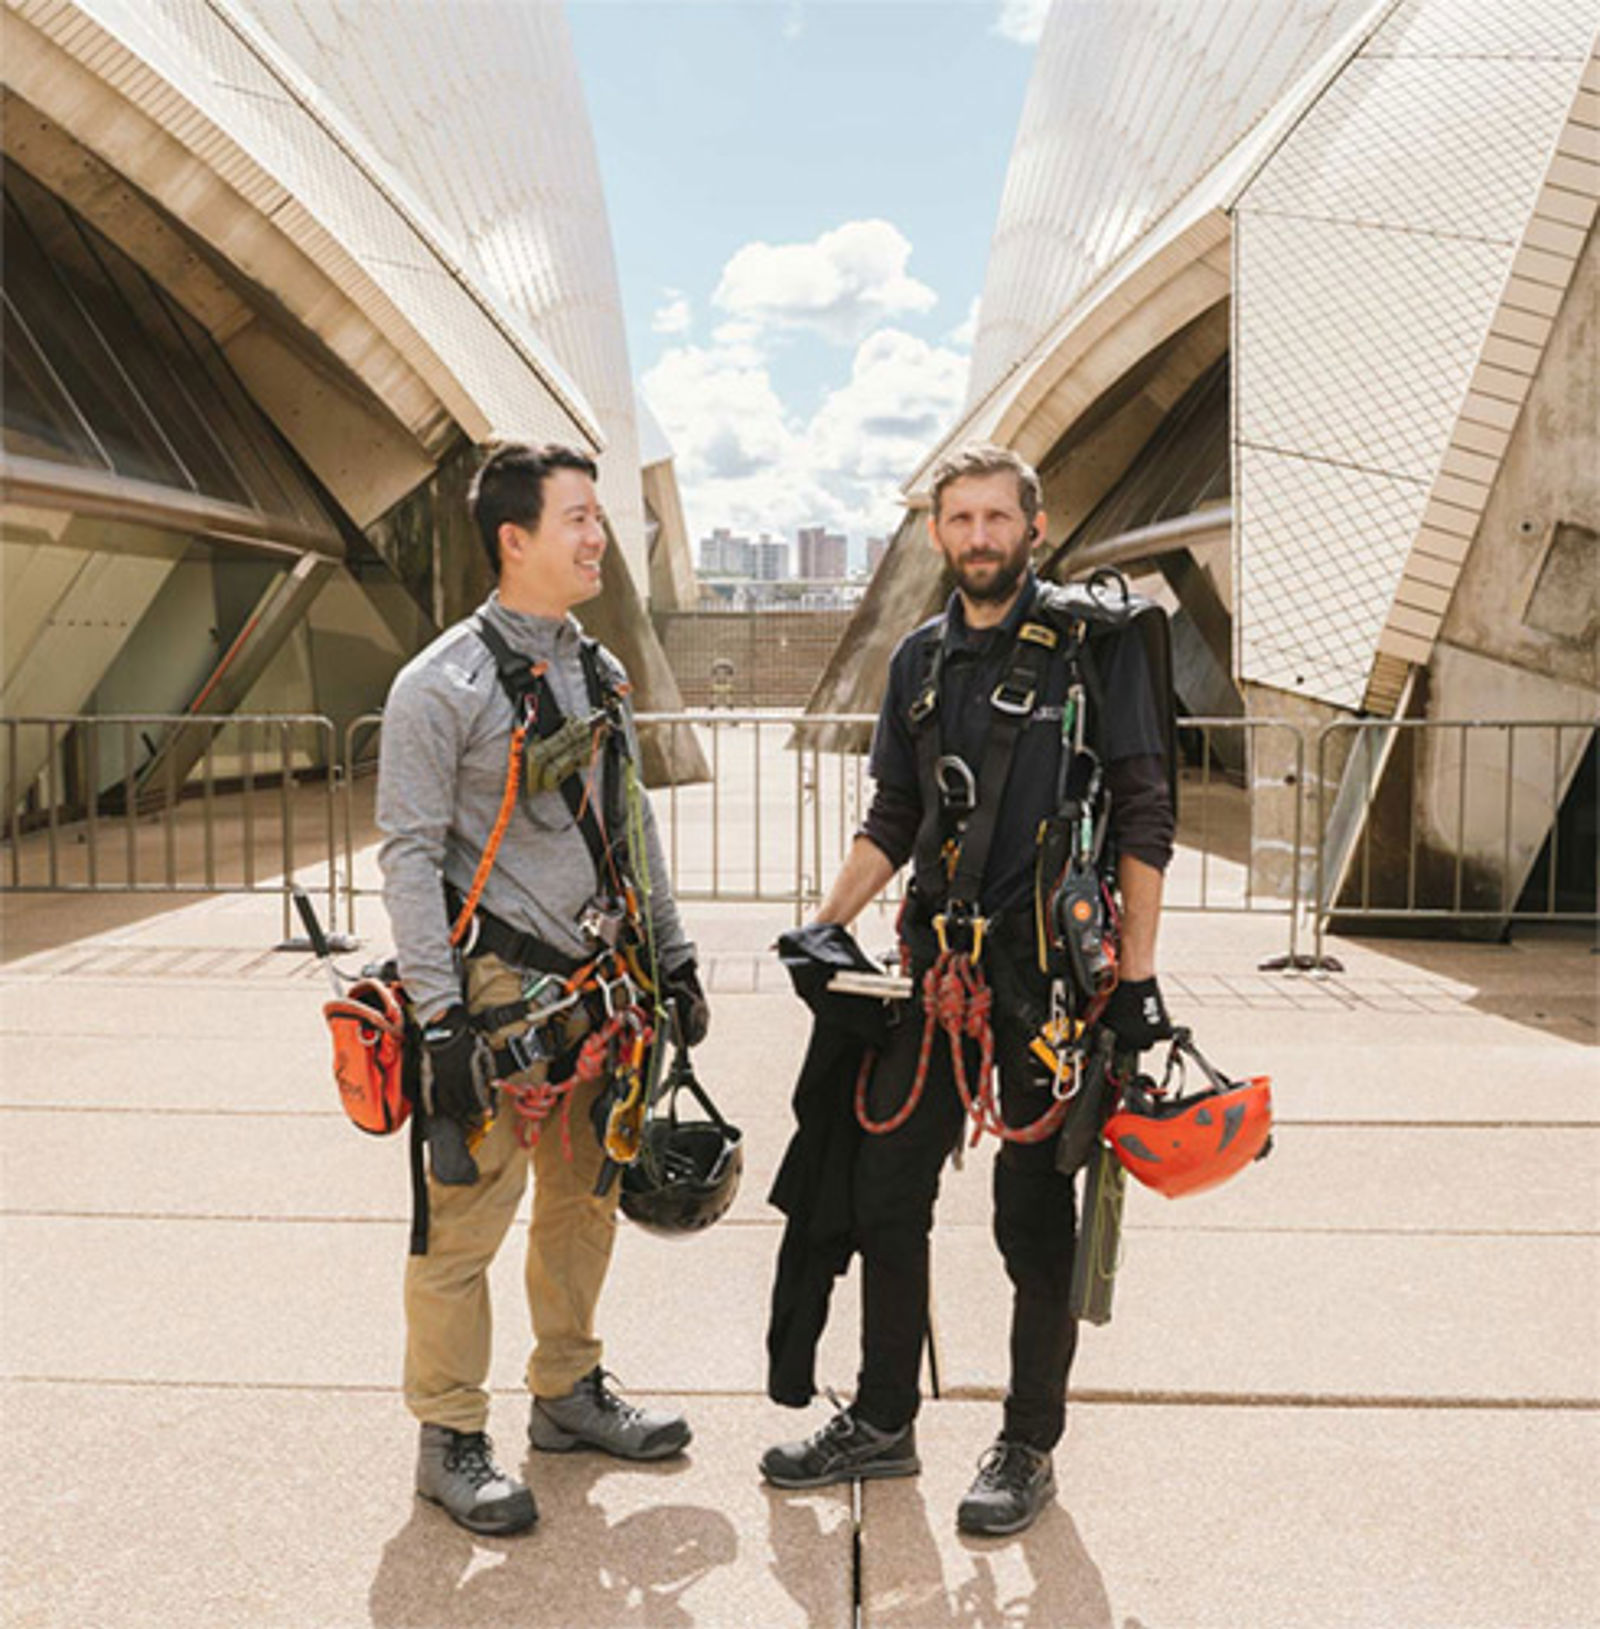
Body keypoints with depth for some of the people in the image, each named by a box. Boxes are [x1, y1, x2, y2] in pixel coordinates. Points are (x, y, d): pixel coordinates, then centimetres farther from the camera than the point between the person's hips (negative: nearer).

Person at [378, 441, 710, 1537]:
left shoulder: (602, 674, 12)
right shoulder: (443, 684, -10)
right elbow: (409, 857, -12)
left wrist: (670, 955, 15)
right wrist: (439, 1018, -17)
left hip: (597, 989, 7)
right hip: (499, 994, -7)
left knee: (586, 1201, 16)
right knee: (467, 1219, 1)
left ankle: (570, 1394, 33)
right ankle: (451, 1439, 18)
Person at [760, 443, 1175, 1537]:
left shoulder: (1097, 644, -5)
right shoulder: (921, 660, 12)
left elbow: (1145, 816, -7)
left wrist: (1138, 974, -11)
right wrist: (825, 926, 10)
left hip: (1050, 971, -5)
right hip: (938, 964, 6)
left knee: (1035, 1218, 4)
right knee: (885, 1191, 10)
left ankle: (1030, 1448, 23)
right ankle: (883, 1423, 28)